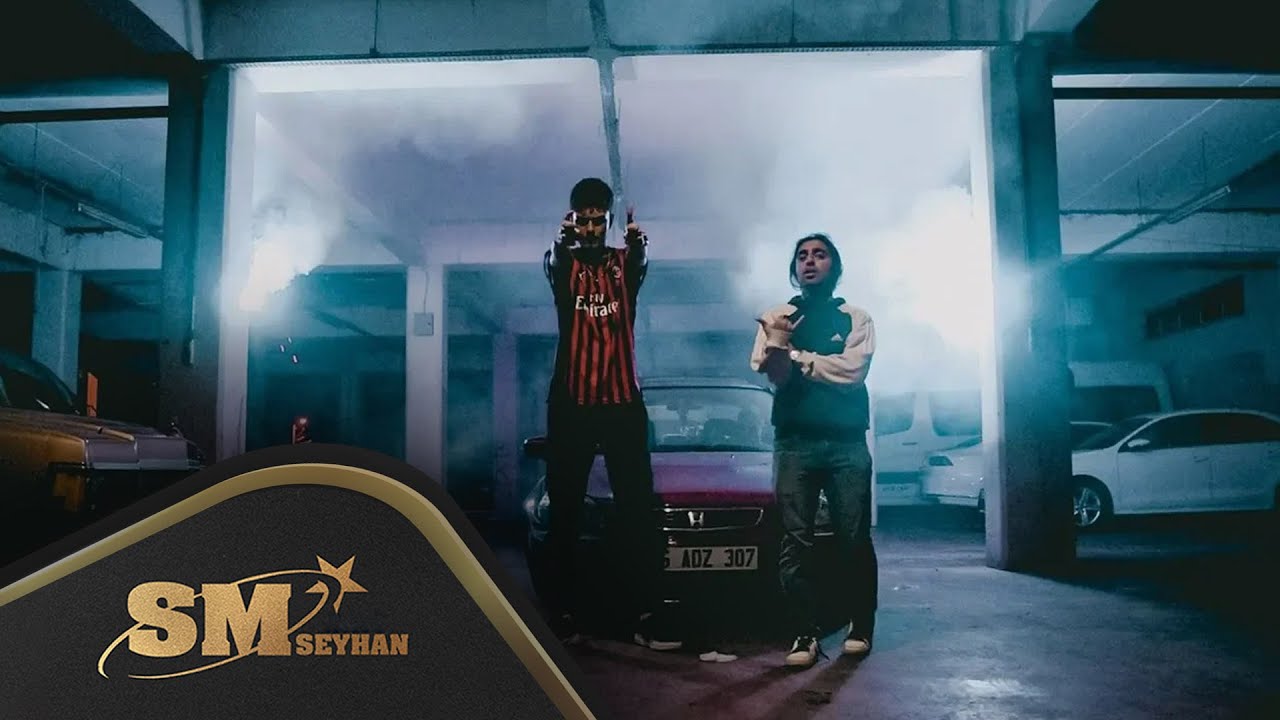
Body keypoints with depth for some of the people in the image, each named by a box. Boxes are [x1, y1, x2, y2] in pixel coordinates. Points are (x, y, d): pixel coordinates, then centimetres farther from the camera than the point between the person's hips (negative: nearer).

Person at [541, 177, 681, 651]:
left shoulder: (624, 265, 8)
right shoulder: (563, 264, 6)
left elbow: (641, 263, -16)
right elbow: (552, 263, -19)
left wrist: (638, 242, -40)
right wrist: (563, 240, -42)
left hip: (623, 403, 1)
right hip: (570, 405, 0)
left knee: (638, 510, -1)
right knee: (565, 510, 4)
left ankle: (646, 616, 3)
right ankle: (562, 613, 12)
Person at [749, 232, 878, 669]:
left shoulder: (855, 319, 9)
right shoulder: (776, 318, 13)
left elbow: (852, 370, -8)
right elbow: (771, 372, -2)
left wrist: (797, 358, -5)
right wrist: (779, 339, -19)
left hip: (847, 442, -1)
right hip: (794, 442, 1)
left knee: (854, 537, 1)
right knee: (795, 540, -4)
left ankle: (861, 626, 15)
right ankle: (805, 633, 2)